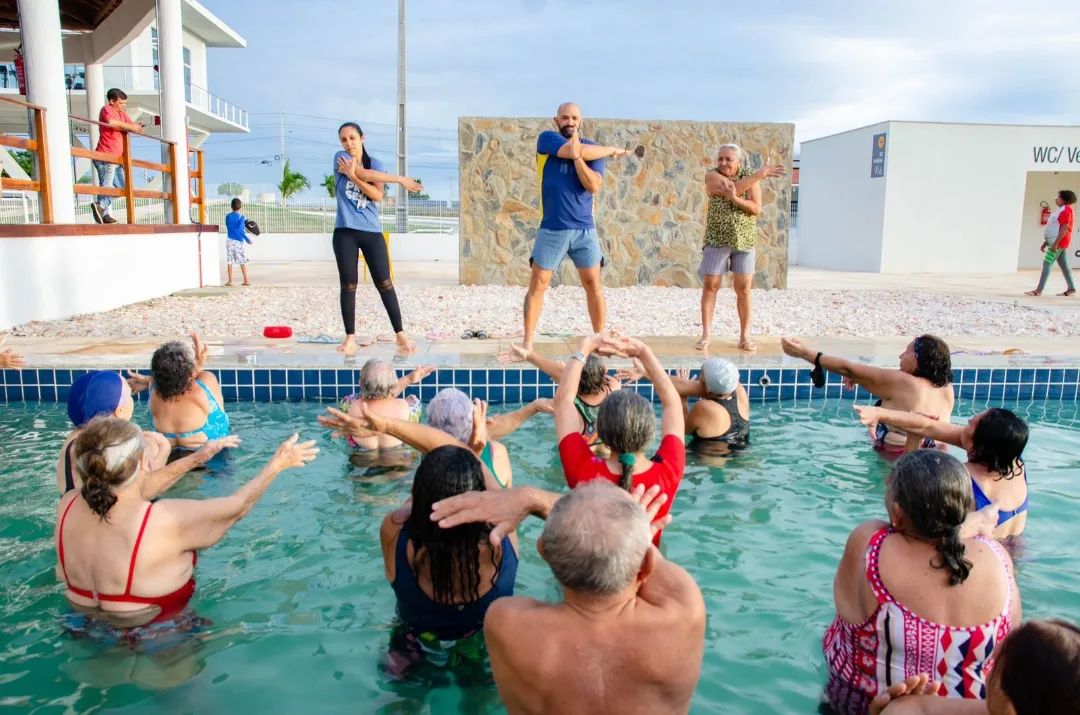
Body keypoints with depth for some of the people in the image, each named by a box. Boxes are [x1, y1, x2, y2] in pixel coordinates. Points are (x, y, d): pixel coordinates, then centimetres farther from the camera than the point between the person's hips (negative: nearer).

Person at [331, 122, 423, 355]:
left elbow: (378, 195, -9)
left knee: (385, 283, -1)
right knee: (348, 285, 0)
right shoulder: (340, 158, 3)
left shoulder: (376, 164, 7)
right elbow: (365, 174, -14)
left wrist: (352, 176, -19)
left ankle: (400, 335, 4)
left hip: (372, 232, 1)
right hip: (345, 231, -1)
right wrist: (399, 178, -10)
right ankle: (350, 337, 7)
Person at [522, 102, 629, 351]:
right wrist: (612, 150, -3)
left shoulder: (593, 148, 6)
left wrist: (576, 156, -18)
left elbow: (593, 186, -8)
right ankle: (527, 342, 5)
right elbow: (577, 150, -16)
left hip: (584, 229, 2)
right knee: (537, 285, -2)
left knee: (593, 285, 3)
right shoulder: (547, 139, 0)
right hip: (551, 229, -2)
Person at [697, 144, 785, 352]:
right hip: (717, 239, -1)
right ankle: (706, 334, 7)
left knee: (743, 289, 0)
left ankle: (744, 336, 8)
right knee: (710, 286, -1)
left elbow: (757, 208, -9)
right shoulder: (712, 175, -4)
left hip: (744, 240, 1)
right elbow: (731, 187, -22)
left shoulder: (750, 176, 1)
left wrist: (735, 198, -24)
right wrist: (760, 174, -20)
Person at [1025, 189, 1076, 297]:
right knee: (1064, 265, 11)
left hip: (1059, 242, -10)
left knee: (1047, 264, -13)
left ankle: (1039, 290, -17)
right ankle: (1071, 289, 15)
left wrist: (1055, 243, -26)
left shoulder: (1066, 210, -12)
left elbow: (1064, 228, -21)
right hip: (1059, 242, 10)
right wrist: (1045, 242, 18)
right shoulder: (1062, 210, 20)